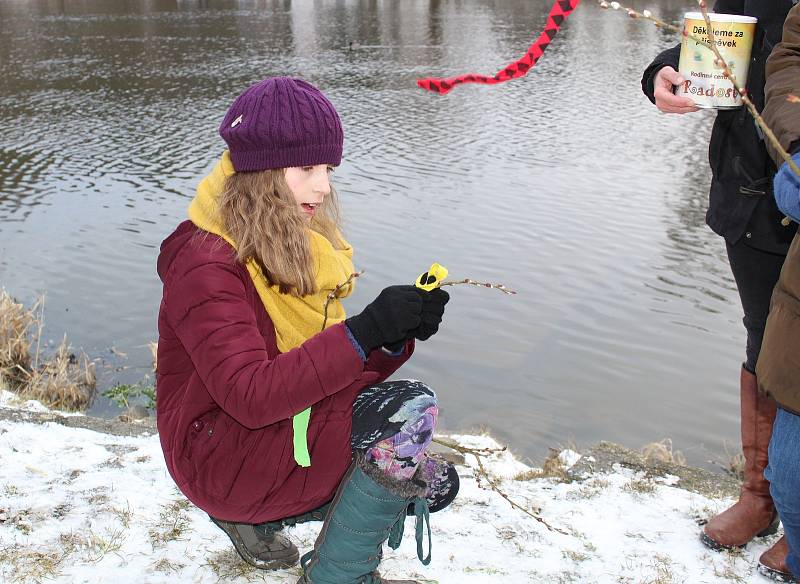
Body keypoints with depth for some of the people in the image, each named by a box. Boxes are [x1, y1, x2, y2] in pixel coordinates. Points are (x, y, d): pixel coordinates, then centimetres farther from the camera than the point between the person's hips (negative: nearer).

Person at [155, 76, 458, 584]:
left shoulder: (300, 247, 5)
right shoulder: (205, 263, -20)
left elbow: (341, 369, 3)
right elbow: (251, 397, -32)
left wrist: (397, 335, -17)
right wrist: (366, 328, -37)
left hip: (286, 425, 9)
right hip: (221, 452, -9)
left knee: (435, 484, 8)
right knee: (411, 411, -24)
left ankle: (254, 518, 16)